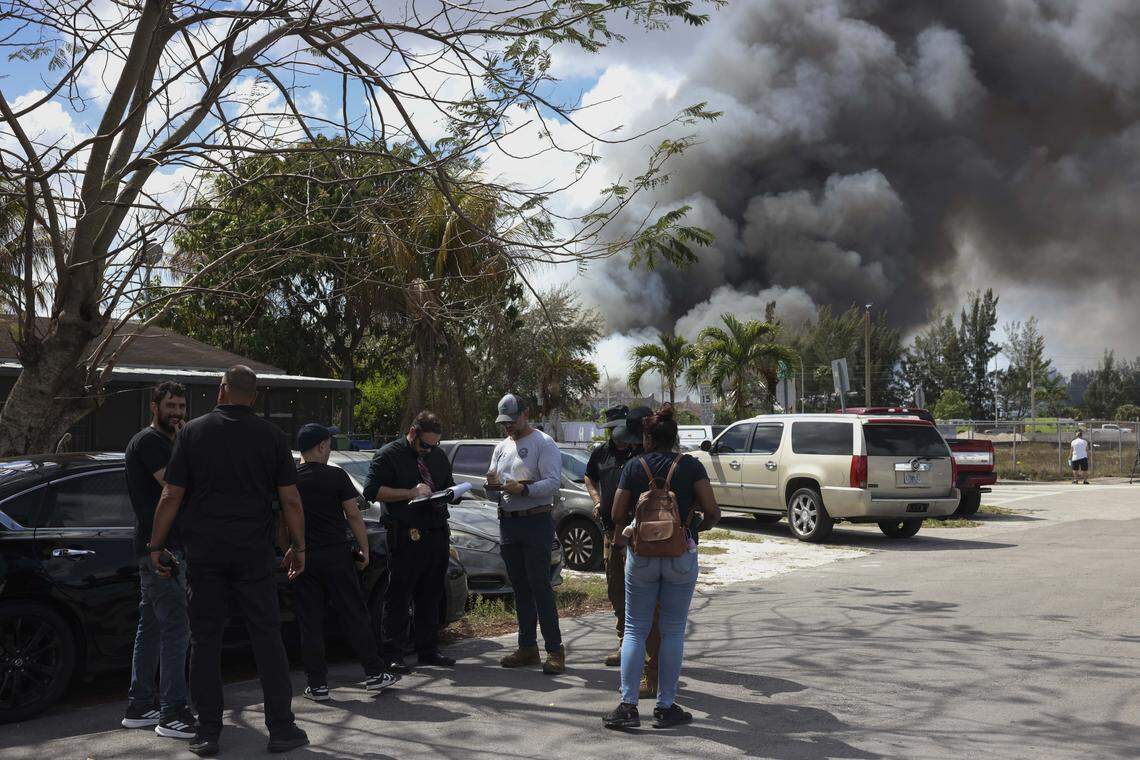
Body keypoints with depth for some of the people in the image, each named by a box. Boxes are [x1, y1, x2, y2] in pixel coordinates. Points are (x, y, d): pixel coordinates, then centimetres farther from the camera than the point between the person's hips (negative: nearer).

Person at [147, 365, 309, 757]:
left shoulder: (193, 431, 1)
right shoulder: (271, 435, 1)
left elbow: (171, 496, -2)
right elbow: (290, 499, 0)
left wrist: (156, 545, 7)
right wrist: (298, 546, 9)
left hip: (204, 552, 0)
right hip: (254, 552, 0)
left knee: (205, 640, 8)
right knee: (266, 637, 5)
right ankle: (281, 729, 7)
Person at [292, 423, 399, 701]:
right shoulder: (336, 476, -6)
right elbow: (354, 515, -6)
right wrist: (364, 550, 3)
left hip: (303, 559, 2)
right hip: (336, 555, -1)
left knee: (310, 623, 6)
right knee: (355, 616, 7)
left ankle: (317, 684, 6)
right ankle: (374, 674, 13)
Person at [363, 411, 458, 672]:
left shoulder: (438, 456, 19)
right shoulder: (389, 455, -2)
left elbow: (448, 484, 31)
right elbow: (371, 491, -11)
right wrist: (410, 493, -17)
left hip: (438, 534, 6)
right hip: (406, 537, -6)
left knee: (431, 596, 11)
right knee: (398, 597, -3)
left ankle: (428, 650, 20)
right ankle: (393, 655, 2)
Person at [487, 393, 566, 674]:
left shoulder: (543, 443, -5)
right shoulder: (502, 447, 17)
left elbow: (553, 482, -16)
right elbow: (493, 489, 18)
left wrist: (523, 489, -28)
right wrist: (492, 485, -5)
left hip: (536, 522, -7)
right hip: (508, 523, 7)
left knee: (540, 586, -9)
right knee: (520, 587, 11)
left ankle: (554, 649, -5)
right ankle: (527, 647, 18)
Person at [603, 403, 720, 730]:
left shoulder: (633, 467, 0)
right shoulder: (690, 465, -2)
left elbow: (618, 515, -1)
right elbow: (712, 511, -9)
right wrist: (702, 526, 13)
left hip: (641, 554, 1)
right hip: (681, 556, 0)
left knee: (635, 629, 8)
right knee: (673, 631, 8)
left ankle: (628, 705, 2)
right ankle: (666, 707, 11)